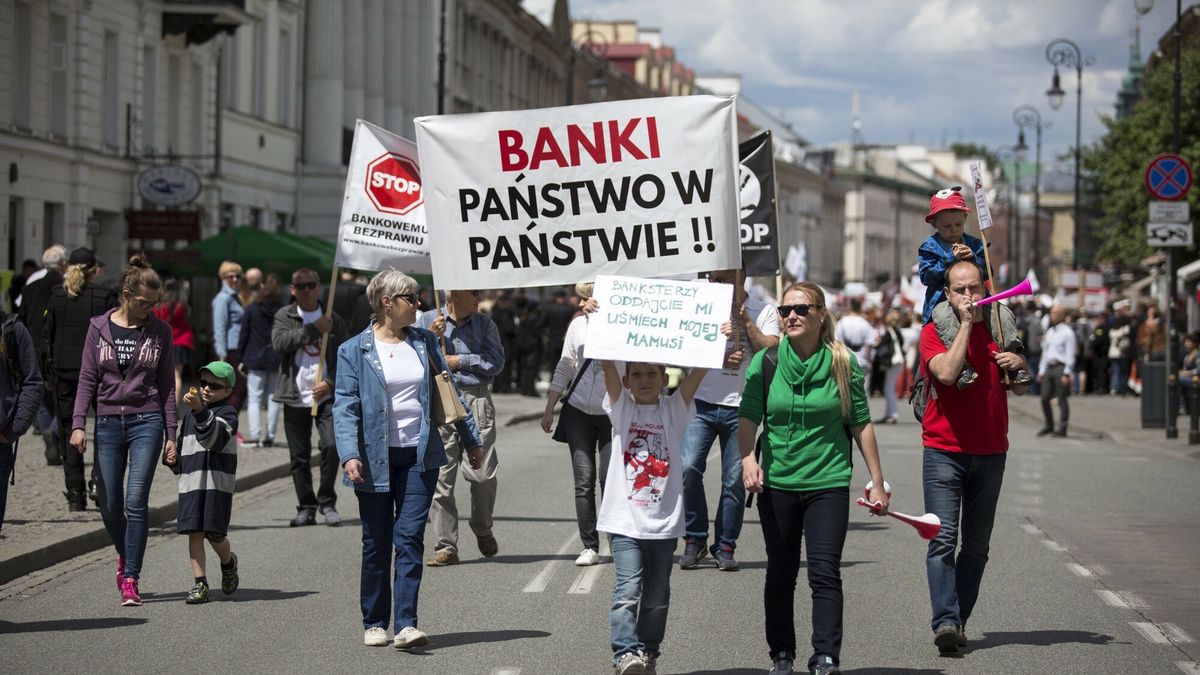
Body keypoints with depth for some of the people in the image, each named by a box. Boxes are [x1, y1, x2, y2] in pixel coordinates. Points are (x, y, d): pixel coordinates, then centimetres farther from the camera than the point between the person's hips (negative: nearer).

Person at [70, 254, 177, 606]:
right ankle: (125, 554, 32)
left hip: (146, 422, -1)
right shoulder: (99, 328, 4)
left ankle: (131, 579, -4)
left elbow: (167, 385, 7)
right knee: (109, 506, 3)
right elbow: (88, 379, 6)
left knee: (136, 503, -9)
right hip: (108, 422, 1)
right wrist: (78, 423, -4)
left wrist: (171, 434, 3)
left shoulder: (159, 330, 4)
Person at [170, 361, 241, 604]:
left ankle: (228, 561, 29)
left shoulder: (227, 413, -5)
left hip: (217, 483, -5)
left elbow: (213, 435, -27)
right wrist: (176, 463, 22)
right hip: (190, 482, 5)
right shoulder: (190, 413, 15)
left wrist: (199, 410, -40)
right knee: (194, 532, -1)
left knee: (214, 534, -4)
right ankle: (200, 584, 4)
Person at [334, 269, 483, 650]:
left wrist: (471, 440, 20)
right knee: (376, 543, 6)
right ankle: (374, 624, 18)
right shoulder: (354, 351, -2)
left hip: (419, 457, 2)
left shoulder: (424, 342, 9)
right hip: (375, 459, -2)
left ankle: (406, 625, -12)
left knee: (410, 538, -8)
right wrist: (349, 455, -20)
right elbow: (345, 406, -8)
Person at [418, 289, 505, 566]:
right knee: (440, 476, -4)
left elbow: (496, 361, 1)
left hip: (477, 400, 1)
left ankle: (483, 530, 26)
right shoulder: (427, 321, 10)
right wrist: (431, 338, -8)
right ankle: (446, 547, 0)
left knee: (484, 473, -1)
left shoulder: (484, 323, 13)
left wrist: (460, 361, -4)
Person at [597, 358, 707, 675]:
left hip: (664, 521, 2)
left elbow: (699, 369, -6)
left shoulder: (674, 410, 6)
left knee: (657, 595, 10)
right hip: (625, 519, -2)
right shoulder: (621, 408, 4)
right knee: (628, 589, -14)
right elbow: (608, 366, -10)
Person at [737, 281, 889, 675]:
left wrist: (877, 482, 4)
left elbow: (861, 425, 3)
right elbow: (748, 418, -5)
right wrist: (748, 457, -24)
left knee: (825, 572, -9)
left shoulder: (843, 363, -1)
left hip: (829, 483, -2)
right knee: (780, 574, 11)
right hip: (776, 483, 2)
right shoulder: (765, 363, 1)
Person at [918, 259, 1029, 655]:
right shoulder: (934, 330, -2)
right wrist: (965, 324, -15)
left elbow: (1020, 390, 17)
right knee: (943, 539, -14)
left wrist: (1020, 365, -5)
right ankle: (945, 621, -20)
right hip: (944, 449, -4)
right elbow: (947, 373, -21)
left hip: (990, 452, 4)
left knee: (977, 544, 7)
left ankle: (959, 619, 14)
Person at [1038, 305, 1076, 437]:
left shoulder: (1067, 332, -6)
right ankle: (1048, 425, 19)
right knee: (1044, 398, 6)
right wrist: (1041, 371, 17)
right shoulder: (1049, 332, 17)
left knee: (1062, 399, -3)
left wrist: (1066, 374, -15)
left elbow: (1070, 354, -9)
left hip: (1061, 367, -7)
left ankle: (1062, 428, 2)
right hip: (1049, 367, 7)